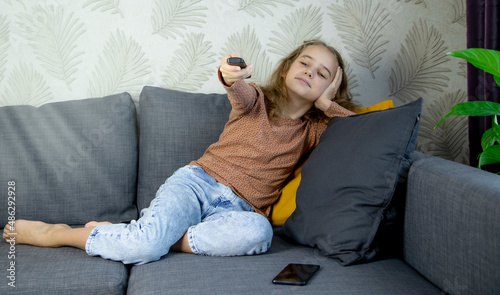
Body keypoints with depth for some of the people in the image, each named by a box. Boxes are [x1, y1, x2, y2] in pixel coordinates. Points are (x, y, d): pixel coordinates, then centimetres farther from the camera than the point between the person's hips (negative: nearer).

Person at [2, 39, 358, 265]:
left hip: (237, 207, 2)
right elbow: (241, 92, -16)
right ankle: (56, 233, -3)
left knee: (259, 232, -37)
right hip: (198, 181, -2)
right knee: (145, 244, -31)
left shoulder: (312, 131, 17)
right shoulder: (257, 100, 9)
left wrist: (328, 102, 4)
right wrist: (231, 76, -41)